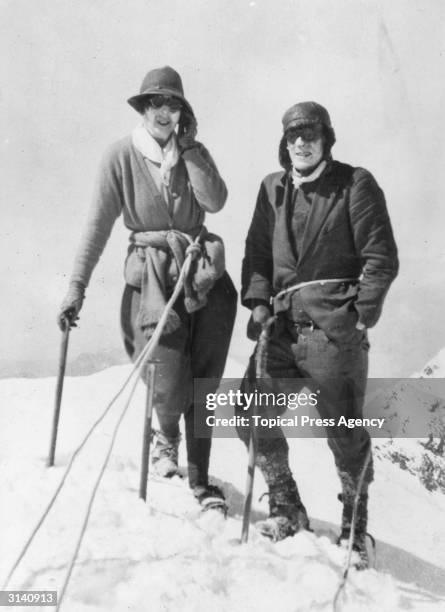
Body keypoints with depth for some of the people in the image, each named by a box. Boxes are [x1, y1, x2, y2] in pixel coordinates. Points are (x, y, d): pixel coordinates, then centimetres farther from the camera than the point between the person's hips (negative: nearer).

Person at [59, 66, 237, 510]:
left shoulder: (194, 152, 7)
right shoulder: (121, 156, -1)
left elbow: (215, 201, -11)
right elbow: (98, 224, -4)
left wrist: (187, 147, -10)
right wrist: (77, 286, -8)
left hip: (204, 271, 3)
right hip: (152, 274, -2)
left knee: (203, 384, 4)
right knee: (171, 387, -9)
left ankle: (200, 479, 21)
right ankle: (166, 436, 29)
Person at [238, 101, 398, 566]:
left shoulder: (355, 184, 3)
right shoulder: (272, 189, 17)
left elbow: (381, 258, -1)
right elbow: (256, 251, 18)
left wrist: (361, 315, -9)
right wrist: (257, 301, 2)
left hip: (335, 327, -5)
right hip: (282, 325, 5)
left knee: (346, 432, 0)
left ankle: (355, 528, 22)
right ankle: (287, 509, 24)